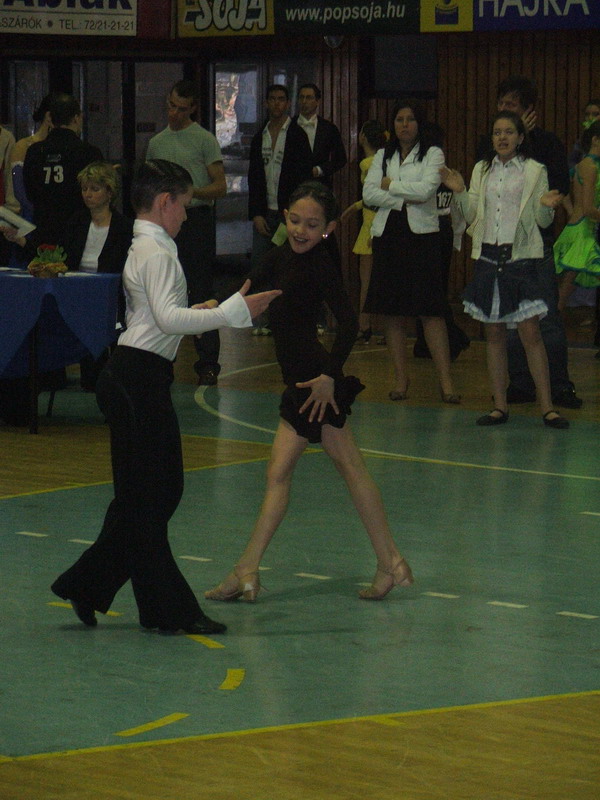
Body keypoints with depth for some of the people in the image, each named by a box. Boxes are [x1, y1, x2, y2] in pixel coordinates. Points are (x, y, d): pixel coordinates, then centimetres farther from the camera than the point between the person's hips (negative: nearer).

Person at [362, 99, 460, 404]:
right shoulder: (383, 156, 15)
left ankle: (446, 381, -10)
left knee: (431, 311, -9)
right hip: (388, 234, 4)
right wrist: (403, 201, -8)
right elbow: (368, 194, 3)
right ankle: (400, 379, 10)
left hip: (421, 234, -4)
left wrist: (391, 186, -3)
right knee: (392, 312, 3)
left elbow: (426, 190, -12)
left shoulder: (432, 154, 4)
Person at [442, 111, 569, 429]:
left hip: (520, 257, -4)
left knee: (531, 333, -9)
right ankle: (500, 406, 12)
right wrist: (459, 192, -6)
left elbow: (542, 221, 2)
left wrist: (546, 206, -18)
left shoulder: (534, 171, 2)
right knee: (494, 334, 6)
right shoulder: (481, 170, 13)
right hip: (488, 257, 4)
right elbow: (471, 215, 10)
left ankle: (547, 406, -6)